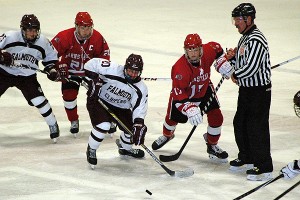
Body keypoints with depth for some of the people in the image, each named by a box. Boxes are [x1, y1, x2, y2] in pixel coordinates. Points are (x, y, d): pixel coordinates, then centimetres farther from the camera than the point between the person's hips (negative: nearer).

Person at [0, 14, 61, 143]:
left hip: (27, 77, 1)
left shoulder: (43, 42, -9)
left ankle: (53, 125, 7)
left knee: (39, 101, -12)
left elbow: (51, 57, 8)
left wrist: (51, 69, -7)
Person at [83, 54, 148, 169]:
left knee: (131, 128, 0)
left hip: (121, 108, 5)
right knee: (103, 126, -28)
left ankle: (125, 148, 37)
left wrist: (139, 126, -29)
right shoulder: (112, 70, -28)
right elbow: (92, 64, -22)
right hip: (99, 100, -5)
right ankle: (91, 150, 0)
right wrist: (94, 80, -25)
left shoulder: (140, 89, -16)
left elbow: (140, 109, -17)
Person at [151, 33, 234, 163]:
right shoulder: (180, 68, -40)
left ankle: (212, 145, 16)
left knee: (216, 117, -7)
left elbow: (217, 49, 2)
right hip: (183, 93, -3)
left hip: (204, 90, 3)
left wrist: (222, 62, -11)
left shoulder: (208, 51, -26)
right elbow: (178, 95, -40)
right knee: (173, 118, 14)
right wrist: (190, 109, -52)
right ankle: (167, 135, 51)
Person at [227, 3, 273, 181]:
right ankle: (247, 159, 33)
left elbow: (251, 67, -27)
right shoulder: (244, 38, 13)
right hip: (246, 89, 11)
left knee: (257, 128, -8)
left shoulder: (256, 40, -21)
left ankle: (264, 168, -3)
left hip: (259, 91, -11)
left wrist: (236, 75, -10)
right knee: (240, 124, 18)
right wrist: (233, 57, -1)